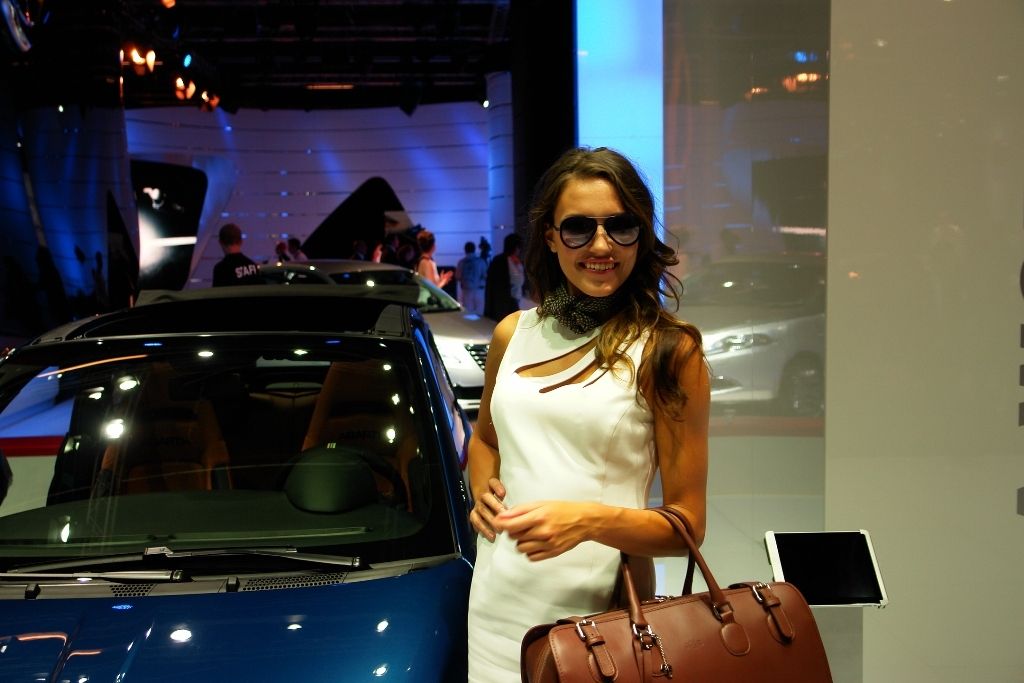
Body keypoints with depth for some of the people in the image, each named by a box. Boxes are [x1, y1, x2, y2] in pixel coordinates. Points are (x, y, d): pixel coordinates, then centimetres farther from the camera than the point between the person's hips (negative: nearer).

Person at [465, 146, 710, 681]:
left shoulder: (667, 351, -8)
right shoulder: (512, 335, 5)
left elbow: (687, 524, -8)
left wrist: (590, 520, -24)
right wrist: (482, 492, 3)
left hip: (599, 612, -4)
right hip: (496, 610, 4)